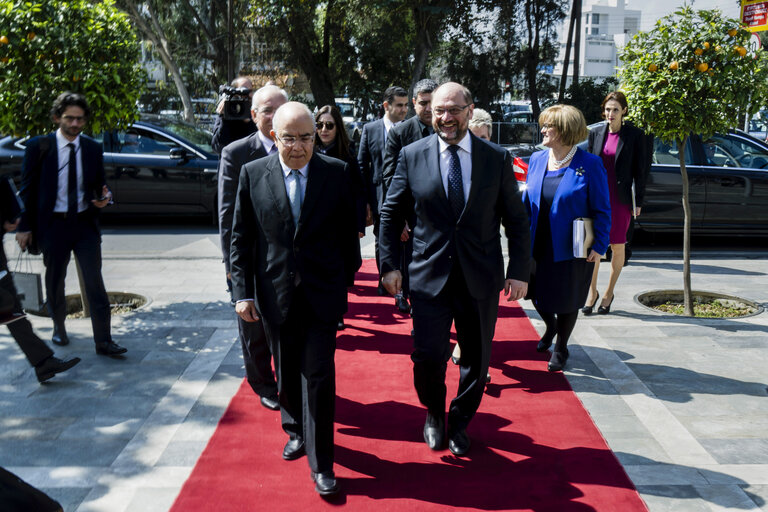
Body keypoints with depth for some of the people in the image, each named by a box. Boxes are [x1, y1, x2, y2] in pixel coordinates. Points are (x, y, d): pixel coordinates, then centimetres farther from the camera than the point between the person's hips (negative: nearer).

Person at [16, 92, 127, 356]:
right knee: (55, 283, 13)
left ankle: (103, 341, -1)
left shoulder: (93, 149, 4)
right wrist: (25, 227, -3)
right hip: (53, 225, -1)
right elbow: (27, 188, -1)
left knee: (95, 283, -4)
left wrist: (105, 197, -10)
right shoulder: (38, 146, -4)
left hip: (85, 224, 1)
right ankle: (59, 328, 37)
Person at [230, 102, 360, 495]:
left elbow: (348, 231, 5)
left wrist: (348, 279, 7)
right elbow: (241, 238, 1)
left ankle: (321, 464, 8)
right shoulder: (252, 174, -1)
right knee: (287, 373, 16)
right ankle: (296, 431, 42)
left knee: (318, 375, -3)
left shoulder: (336, 172, -2)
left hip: (323, 294, -1)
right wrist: (242, 292, -2)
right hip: (275, 294, 2)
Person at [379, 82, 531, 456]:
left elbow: (516, 221, 4)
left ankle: (459, 422, 36)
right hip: (429, 276, -1)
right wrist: (390, 265, -1)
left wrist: (519, 271, -1)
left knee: (476, 358, 11)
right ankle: (434, 414, 31)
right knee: (428, 357, 0)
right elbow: (391, 215, 5)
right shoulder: (412, 156, 0)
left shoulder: (497, 159, 0)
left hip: (481, 279, 1)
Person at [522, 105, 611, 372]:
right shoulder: (536, 159, 3)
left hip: (571, 249, -4)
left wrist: (599, 245, -14)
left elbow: (602, 210, -9)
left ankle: (560, 348, 33)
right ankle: (550, 327, 47)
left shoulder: (589, 164, -12)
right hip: (539, 246, 5)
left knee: (566, 301, 9)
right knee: (536, 292, 14)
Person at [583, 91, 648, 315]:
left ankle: (609, 292, 21)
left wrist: (638, 202, -4)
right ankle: (592, 291, 16)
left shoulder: (635, 135, -2)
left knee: (617, 246, 6)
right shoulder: (596, 133, 7)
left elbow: (639, 171, -1)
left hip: (621, 199, -2)